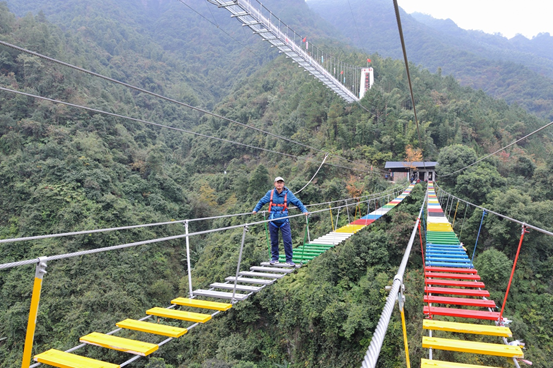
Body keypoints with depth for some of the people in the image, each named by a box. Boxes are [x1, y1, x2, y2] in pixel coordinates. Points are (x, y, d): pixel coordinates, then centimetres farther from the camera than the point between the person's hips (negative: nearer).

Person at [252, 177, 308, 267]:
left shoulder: (288, 193, -1)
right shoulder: (270, 193, 2)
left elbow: (297, 202, 5)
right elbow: (262, 201, 16)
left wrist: (304, 210, -3)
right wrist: (255, 210, 11)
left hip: (284, 221, -1)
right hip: (273, 221, 1)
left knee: (287, 241, -6)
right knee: (274, 241, 10)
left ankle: (289, 260, 5)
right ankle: (274, 258, 24)